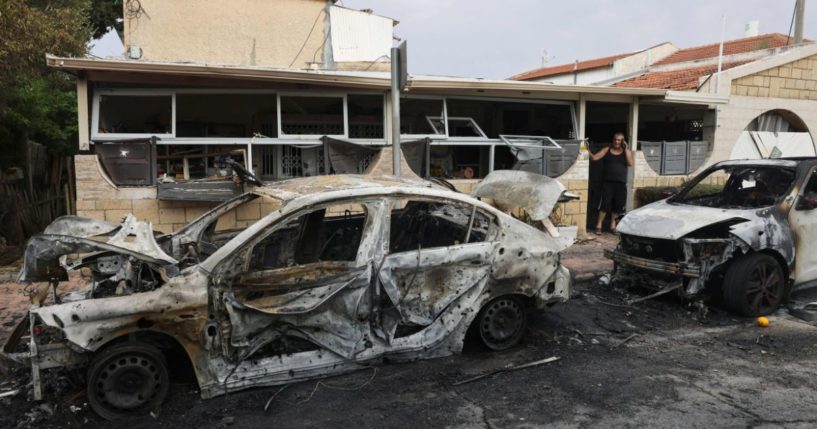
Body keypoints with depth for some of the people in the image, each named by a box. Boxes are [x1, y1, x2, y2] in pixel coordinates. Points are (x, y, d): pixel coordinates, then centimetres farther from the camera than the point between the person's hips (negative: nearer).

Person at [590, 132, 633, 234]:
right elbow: (594, 157, -3)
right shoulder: (607, 150, 6)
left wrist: (625, 149, -10)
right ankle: (599, 225, 0)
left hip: (621, 183, 2)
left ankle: (613, 225, 21)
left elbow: (630, 163, -8)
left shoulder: (626, 151, 7)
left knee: (618, 205, 6)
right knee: (605, 204, -7)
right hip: (608, 182, -2)